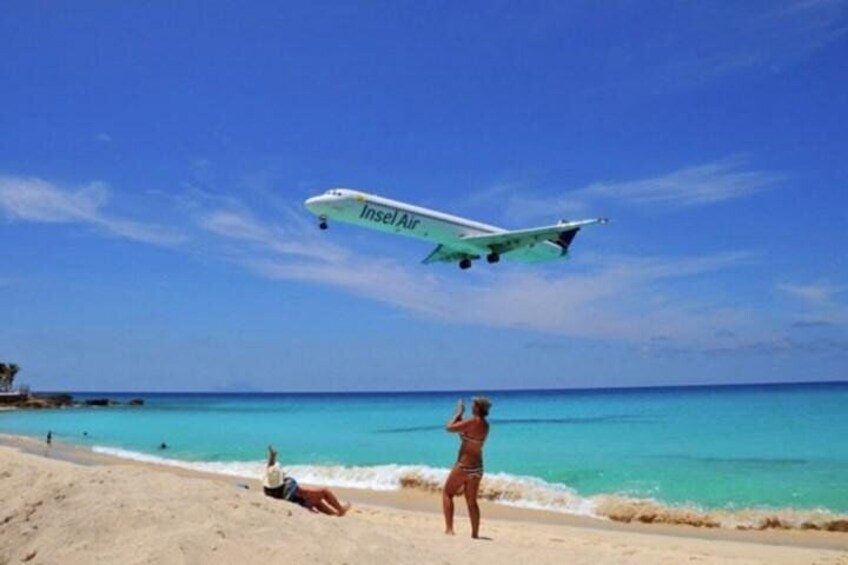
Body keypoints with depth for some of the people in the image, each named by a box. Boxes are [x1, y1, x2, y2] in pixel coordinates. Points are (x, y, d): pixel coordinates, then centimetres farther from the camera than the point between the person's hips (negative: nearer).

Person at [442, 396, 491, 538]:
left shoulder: (473, 421, -18)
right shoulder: (485, 425, 8)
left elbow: (449, 427, -15)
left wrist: (458, 412, -3)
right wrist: (460, 416, 13)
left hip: (464, 466, -8)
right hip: (477, 467, 8)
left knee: (447, 493, 7)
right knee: (472, 502, 15)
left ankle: (449, 529, -1)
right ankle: (475, 534, 15)